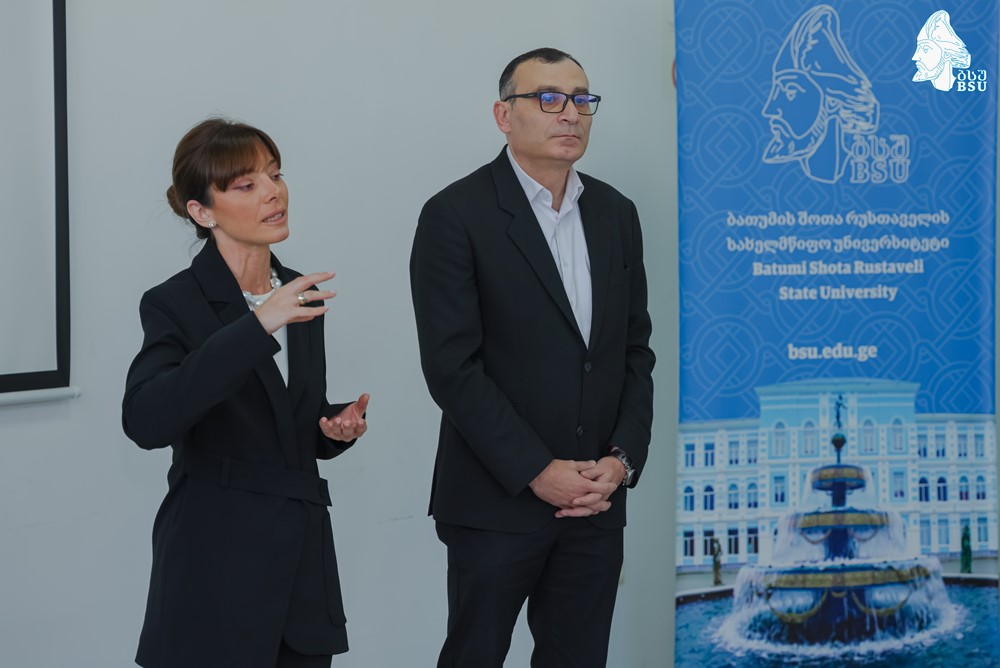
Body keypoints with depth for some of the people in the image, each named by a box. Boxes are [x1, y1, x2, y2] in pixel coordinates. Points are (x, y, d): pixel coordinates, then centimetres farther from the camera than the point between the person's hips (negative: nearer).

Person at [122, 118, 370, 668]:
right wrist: (255, 326, -31)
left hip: (301, 558, 6)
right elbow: (145, 421, -28)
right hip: (217, 558, -6)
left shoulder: (301, 297, 11)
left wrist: (338, 426, 0)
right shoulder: (175, 305, -9)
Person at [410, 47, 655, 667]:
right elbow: (452, 367, -13)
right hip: (498, 501, -4)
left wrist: (623, 458, -3)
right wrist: (537, 472, -15)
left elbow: (635, 349, 11)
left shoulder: (616, 213, 10)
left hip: (597, 501, 5)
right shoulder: (456, 215, -7)